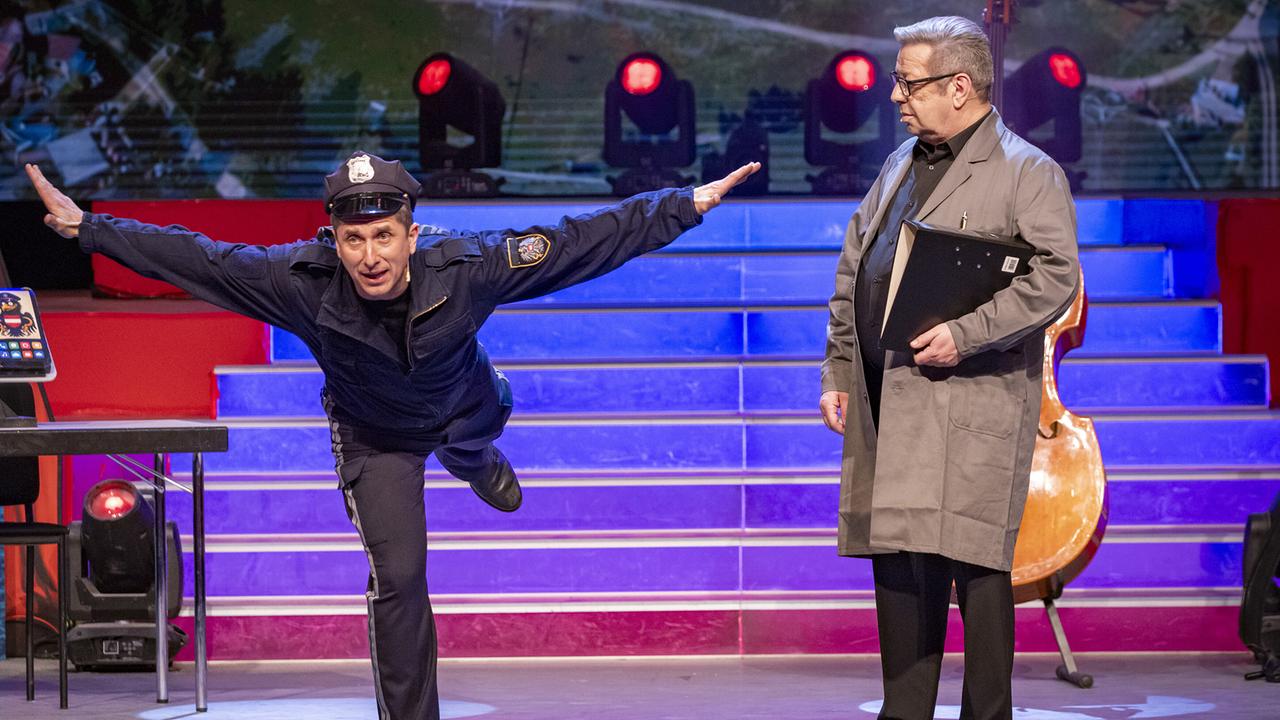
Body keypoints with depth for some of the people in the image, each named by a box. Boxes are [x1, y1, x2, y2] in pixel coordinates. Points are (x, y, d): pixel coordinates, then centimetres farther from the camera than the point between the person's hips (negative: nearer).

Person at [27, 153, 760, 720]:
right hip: (374, 437, -1)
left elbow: (578, 242, -34)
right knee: (398, 579, -8)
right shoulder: (302, 281, -37)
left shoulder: (464, 267, -38)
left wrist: (686, 205, -35)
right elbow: (195, 257, -32)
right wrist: (87, 228, -36)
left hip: (463, 406, 1)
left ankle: (479, 464, 72)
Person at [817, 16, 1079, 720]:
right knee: (896, 558, 8)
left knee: (970, 557, -8)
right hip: (885, 398, 7)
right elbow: (851, 275, 23)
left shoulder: (1028, 172, -3)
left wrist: (965, 334, -21)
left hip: (971, 400, -7)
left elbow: (1055, 277, -14)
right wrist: (838, 374, 16)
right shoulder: (900, 165, 21)